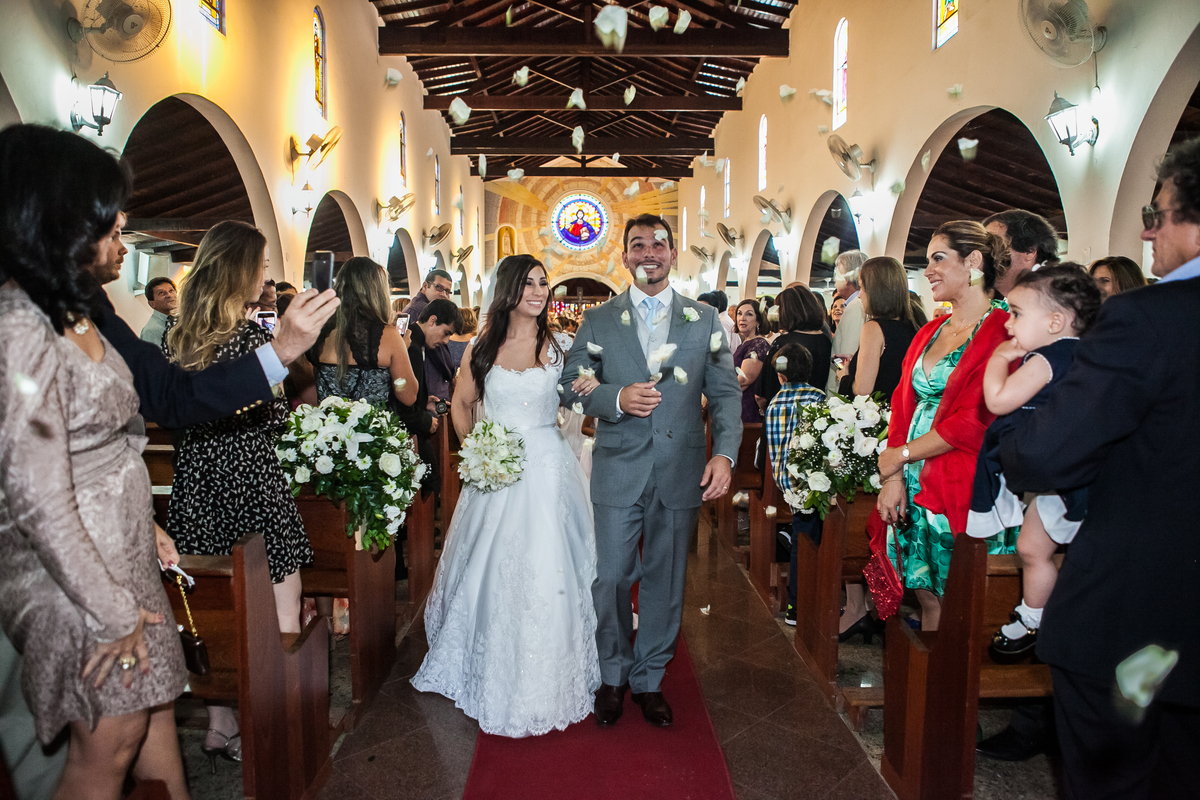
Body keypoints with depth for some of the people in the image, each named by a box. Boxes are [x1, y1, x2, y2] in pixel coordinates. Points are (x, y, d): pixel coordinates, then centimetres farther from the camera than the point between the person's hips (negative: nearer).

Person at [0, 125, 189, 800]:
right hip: (75, 574, -8)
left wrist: (145, 524, 14)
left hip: (123, 551, 9)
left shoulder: (72, 312, 5)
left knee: (156, 705, 21)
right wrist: (112, 613, -16)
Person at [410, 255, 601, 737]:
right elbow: (462, 404, 15)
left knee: (546, 575, -2)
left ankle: (544, 687, 18)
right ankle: (492, 678, 33)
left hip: (547, 471, -1)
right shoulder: (482, 347, 5)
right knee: (491, 574, 9)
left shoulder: (560, 345, 3)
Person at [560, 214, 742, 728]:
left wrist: (724, 453, -11)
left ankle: (649, 680, 31)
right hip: (618, 471, -1)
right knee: (610, 577, 4)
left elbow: (725, 394, 3)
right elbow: (570, 385, 3)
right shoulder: (598, 321, 6)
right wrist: (616, 399, -16)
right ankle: (613, 676, 28)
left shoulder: (706, 320, 6)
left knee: (665, 581, 11)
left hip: (682, 472, 1)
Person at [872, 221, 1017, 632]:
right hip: (914, 487, 7)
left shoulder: (1002, 331, -11)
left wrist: (901, 455, -7)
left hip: (965, 489, -6)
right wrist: (893, 478, -2)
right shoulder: (929, 331, 14)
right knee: (928, 596, 14)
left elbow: (976, 420, -17)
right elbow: (903, 403, 9)